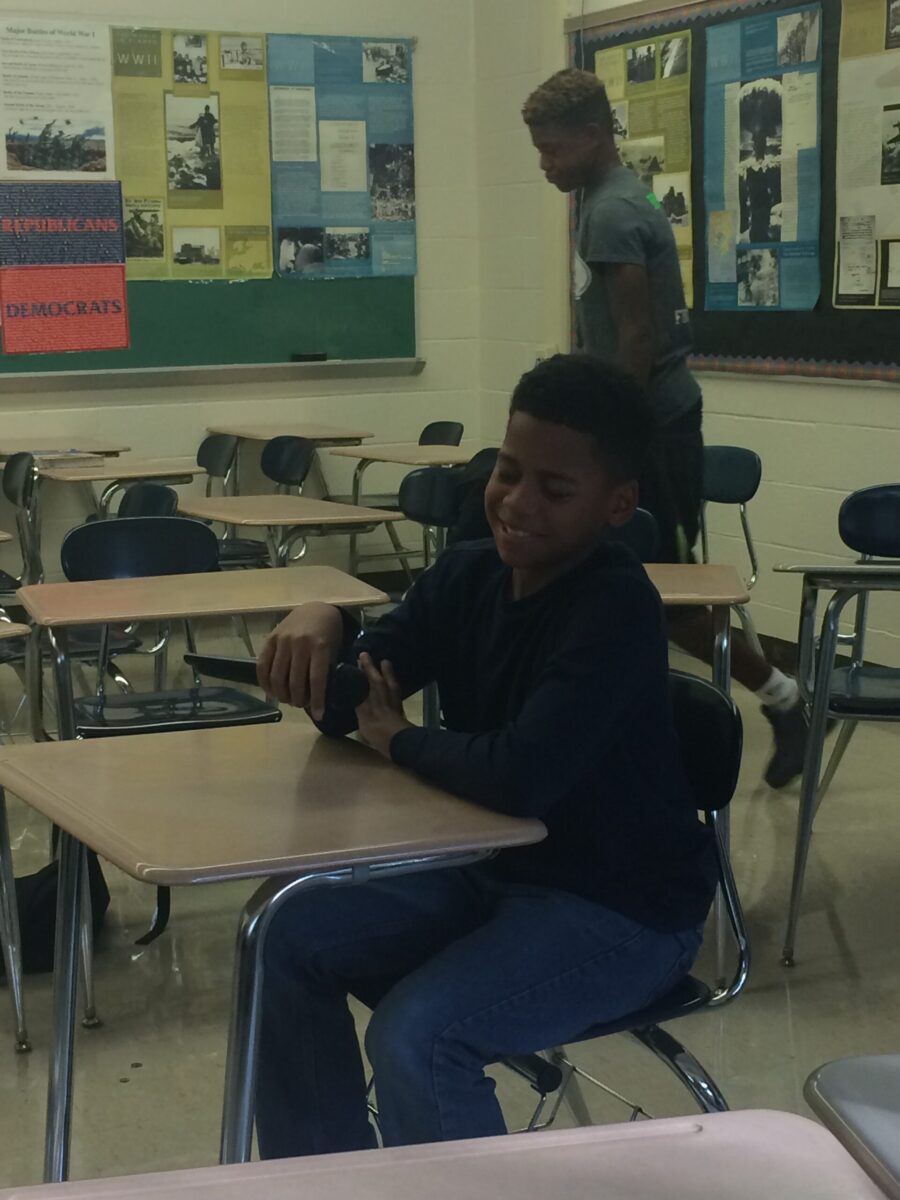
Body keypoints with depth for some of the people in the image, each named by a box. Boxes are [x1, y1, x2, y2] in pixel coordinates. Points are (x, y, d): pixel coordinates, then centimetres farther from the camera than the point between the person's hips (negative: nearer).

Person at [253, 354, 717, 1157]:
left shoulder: (616, 610, -25)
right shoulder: (468, 575, -2)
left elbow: (520, 776, -36)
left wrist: (397, 739, -17)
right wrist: (321, 625, -23)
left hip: (622, 909, -8)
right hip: (492, 867, 8)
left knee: (415, 1036, -26)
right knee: (288, 940, 2)